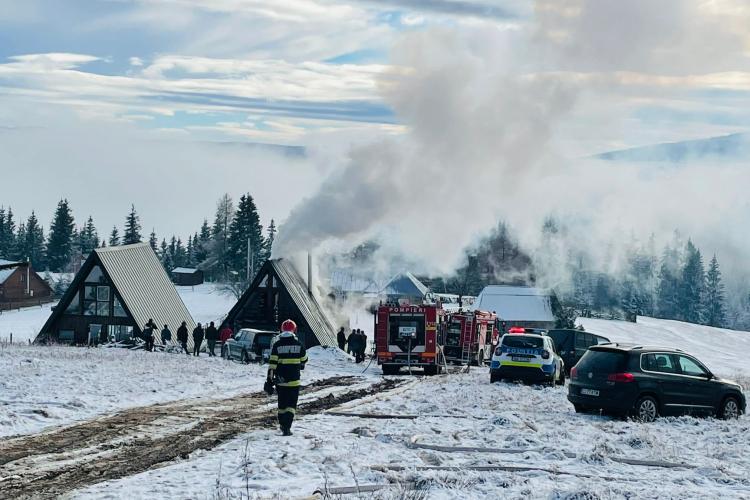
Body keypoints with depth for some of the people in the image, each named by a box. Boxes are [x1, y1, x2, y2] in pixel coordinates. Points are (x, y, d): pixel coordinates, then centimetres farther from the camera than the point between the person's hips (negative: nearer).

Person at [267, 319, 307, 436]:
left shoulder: (277, 344, -2)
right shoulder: (298, 344, -2)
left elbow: (272, 362, -6)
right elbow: (304, 360, 11)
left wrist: (269, 378, -4)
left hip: (280, 379, 2)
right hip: (294, 380, -2)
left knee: (282, 403, 18)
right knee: (291, 404, 0)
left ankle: (283, 425, 29)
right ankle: (287, 427, -16)